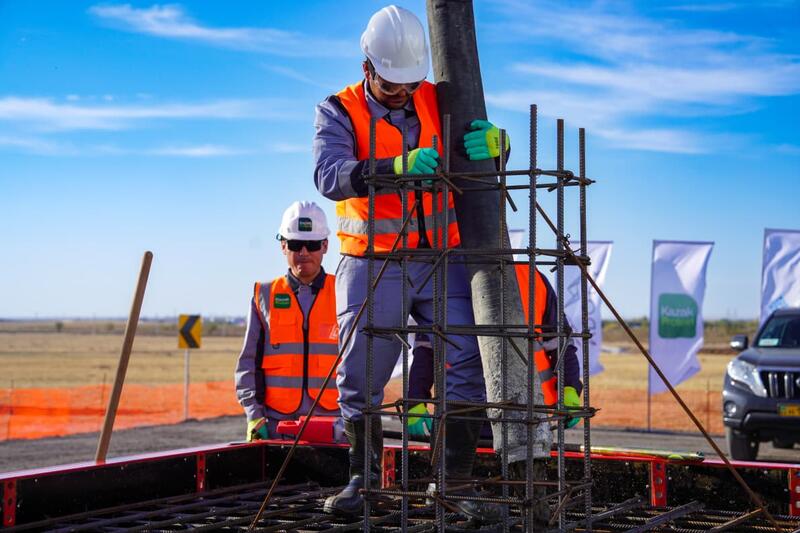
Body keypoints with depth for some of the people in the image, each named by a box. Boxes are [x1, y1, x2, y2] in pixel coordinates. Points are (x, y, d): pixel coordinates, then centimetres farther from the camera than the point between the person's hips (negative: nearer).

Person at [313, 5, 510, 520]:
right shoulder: (338, 112, -4)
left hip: (441, 262, 2)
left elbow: (487, 148, 5)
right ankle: (364, 477, 24)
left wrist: (490, 141, -20)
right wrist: (395, 167, -37)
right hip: (372, 268, -2)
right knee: (360, 379, 4)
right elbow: (331, 176, -21)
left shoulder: (438, 102, 5)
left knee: (469, 366, -6)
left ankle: (455, 480, 5)